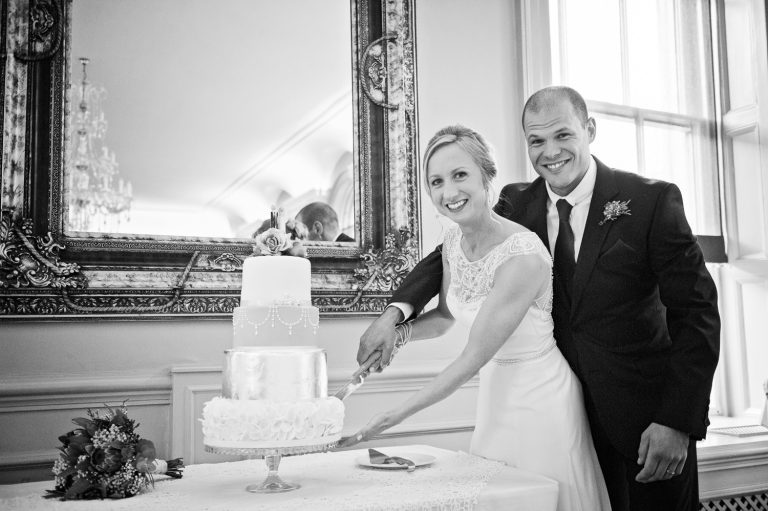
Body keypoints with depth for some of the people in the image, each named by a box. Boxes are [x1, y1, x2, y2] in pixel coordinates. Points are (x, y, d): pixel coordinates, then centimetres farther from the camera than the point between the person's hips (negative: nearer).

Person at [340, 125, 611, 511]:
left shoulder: (523, 256, -27)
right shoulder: (454, 240, -4)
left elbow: (472, 359, -24)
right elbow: (446, 316, 10)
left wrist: (395, 416, -22)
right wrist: (399, 331, -11)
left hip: (541, 396, -7)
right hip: (495, 392, 7)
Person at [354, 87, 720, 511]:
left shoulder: (652, 200, -11)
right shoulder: (516, 204, 0)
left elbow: (696, 312, -11)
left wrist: (678, 422, -17)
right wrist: (395, 311, -18)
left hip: (648, 416, -2)